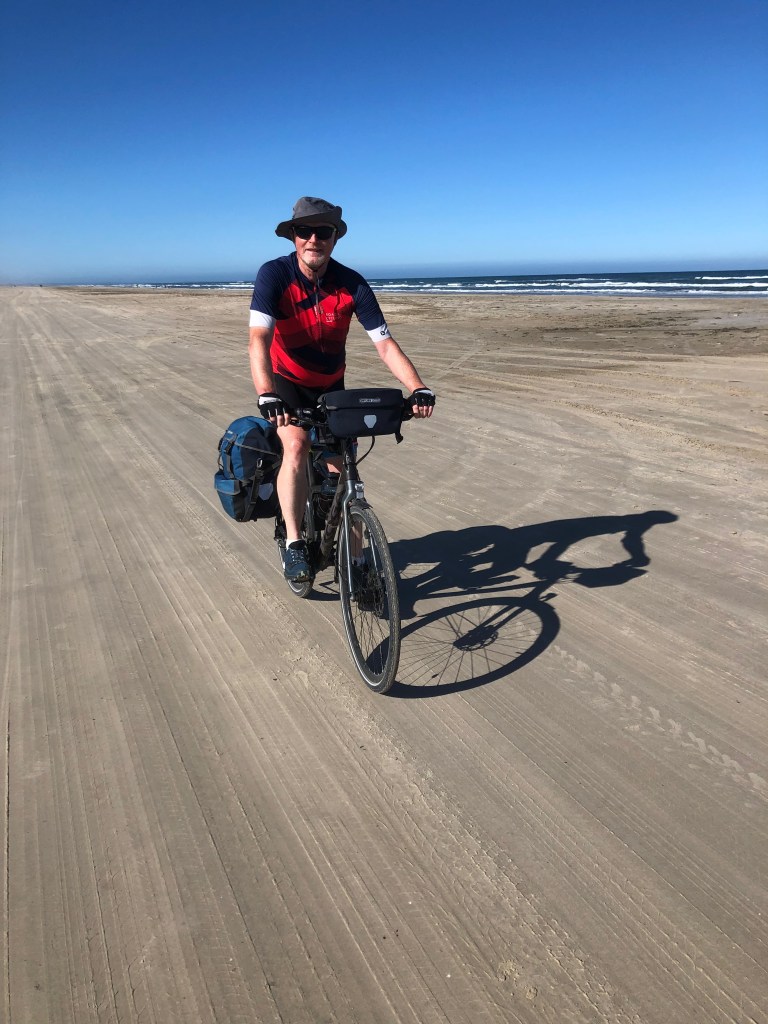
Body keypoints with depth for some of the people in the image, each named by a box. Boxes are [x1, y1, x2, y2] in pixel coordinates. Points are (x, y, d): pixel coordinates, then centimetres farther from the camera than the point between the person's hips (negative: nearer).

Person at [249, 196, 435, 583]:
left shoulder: (352, 284, -18)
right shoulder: (274, 275, -23)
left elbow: (385, 344, -20)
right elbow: (259, 339, -35)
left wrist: (418, 388, -35)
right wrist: (266, 395, -52)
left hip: (331, 386, 2)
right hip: (286, 382, -2)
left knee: (343, 470, -2)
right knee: (297, 446, -29)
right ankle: (293, 544, -18)